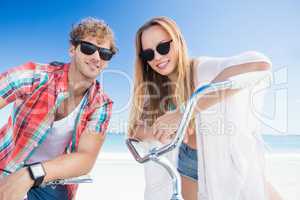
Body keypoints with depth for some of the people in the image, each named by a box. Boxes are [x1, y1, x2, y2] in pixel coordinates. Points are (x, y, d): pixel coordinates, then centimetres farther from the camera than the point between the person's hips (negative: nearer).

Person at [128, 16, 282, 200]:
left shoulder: (205, 69, -24)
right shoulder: (156, 91, -5)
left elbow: (260, 64, -44)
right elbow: (136, 130, -4)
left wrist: (184, 112, -47)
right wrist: (158, 130, -29)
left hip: (233, 165, -3)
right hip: (191, 170, 4)